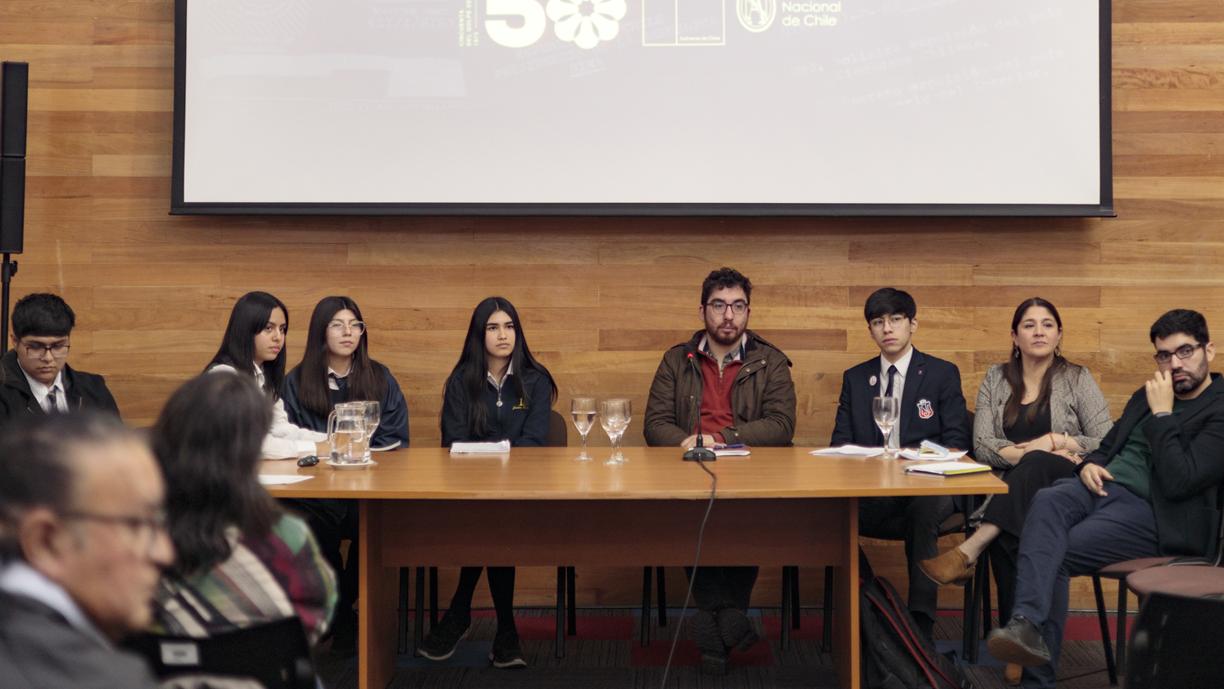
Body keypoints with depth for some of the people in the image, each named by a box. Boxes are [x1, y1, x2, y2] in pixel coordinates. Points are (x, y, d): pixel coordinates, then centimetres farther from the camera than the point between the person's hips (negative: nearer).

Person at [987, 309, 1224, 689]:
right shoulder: (1147, 395, 22)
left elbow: (1179, 481, -16)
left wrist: (1162, 414, -10)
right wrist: (1090, 465, 5)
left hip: (1152, 513, -6)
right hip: (1104, 487, 6)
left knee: (1057, 553, -26)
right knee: (1046, 500, -30)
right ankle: (1026, 625, -46)